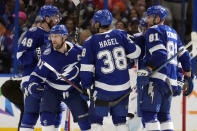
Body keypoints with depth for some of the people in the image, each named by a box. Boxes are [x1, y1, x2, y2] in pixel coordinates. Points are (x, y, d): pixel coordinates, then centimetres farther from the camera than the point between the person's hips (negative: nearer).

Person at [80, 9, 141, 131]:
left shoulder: (91, 42, -8)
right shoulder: (120, 34, -4)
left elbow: (86, 69, -8)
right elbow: (134, 52, 1)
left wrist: (87, 85, 2)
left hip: (103, 89, -3)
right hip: (123, 87, 3)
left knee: (96, 118, 10)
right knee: (120, 119, 15)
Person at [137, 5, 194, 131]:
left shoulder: (154, 31, -2)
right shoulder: (173, 32, 23)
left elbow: (159, 55, -16)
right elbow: (185, 56, 22)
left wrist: (146, 70, -22)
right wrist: (188, 77, 24)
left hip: (157, 78, -9)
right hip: (171, 81, 9)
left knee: (149, 112, -12)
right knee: (163, 114, 15)